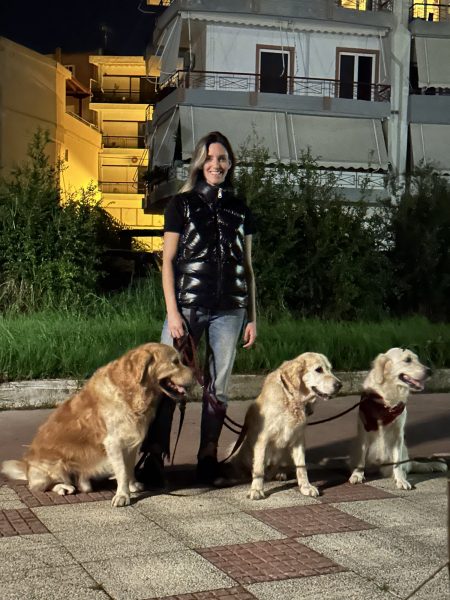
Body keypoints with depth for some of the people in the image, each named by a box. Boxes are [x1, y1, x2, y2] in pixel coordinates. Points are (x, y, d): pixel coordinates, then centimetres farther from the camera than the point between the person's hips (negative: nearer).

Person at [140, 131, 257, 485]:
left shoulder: (240, 210, 13)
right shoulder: (182, 204, 5)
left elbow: (247, 266, 16)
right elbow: (168, 261, 1)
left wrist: (252, 317, 11)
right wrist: (172, 312, -8)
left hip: (229, 309, 3)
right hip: (188, 305, -3)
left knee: (218, 385, 5)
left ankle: (208, 457, 15)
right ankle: (154, 456, 1)